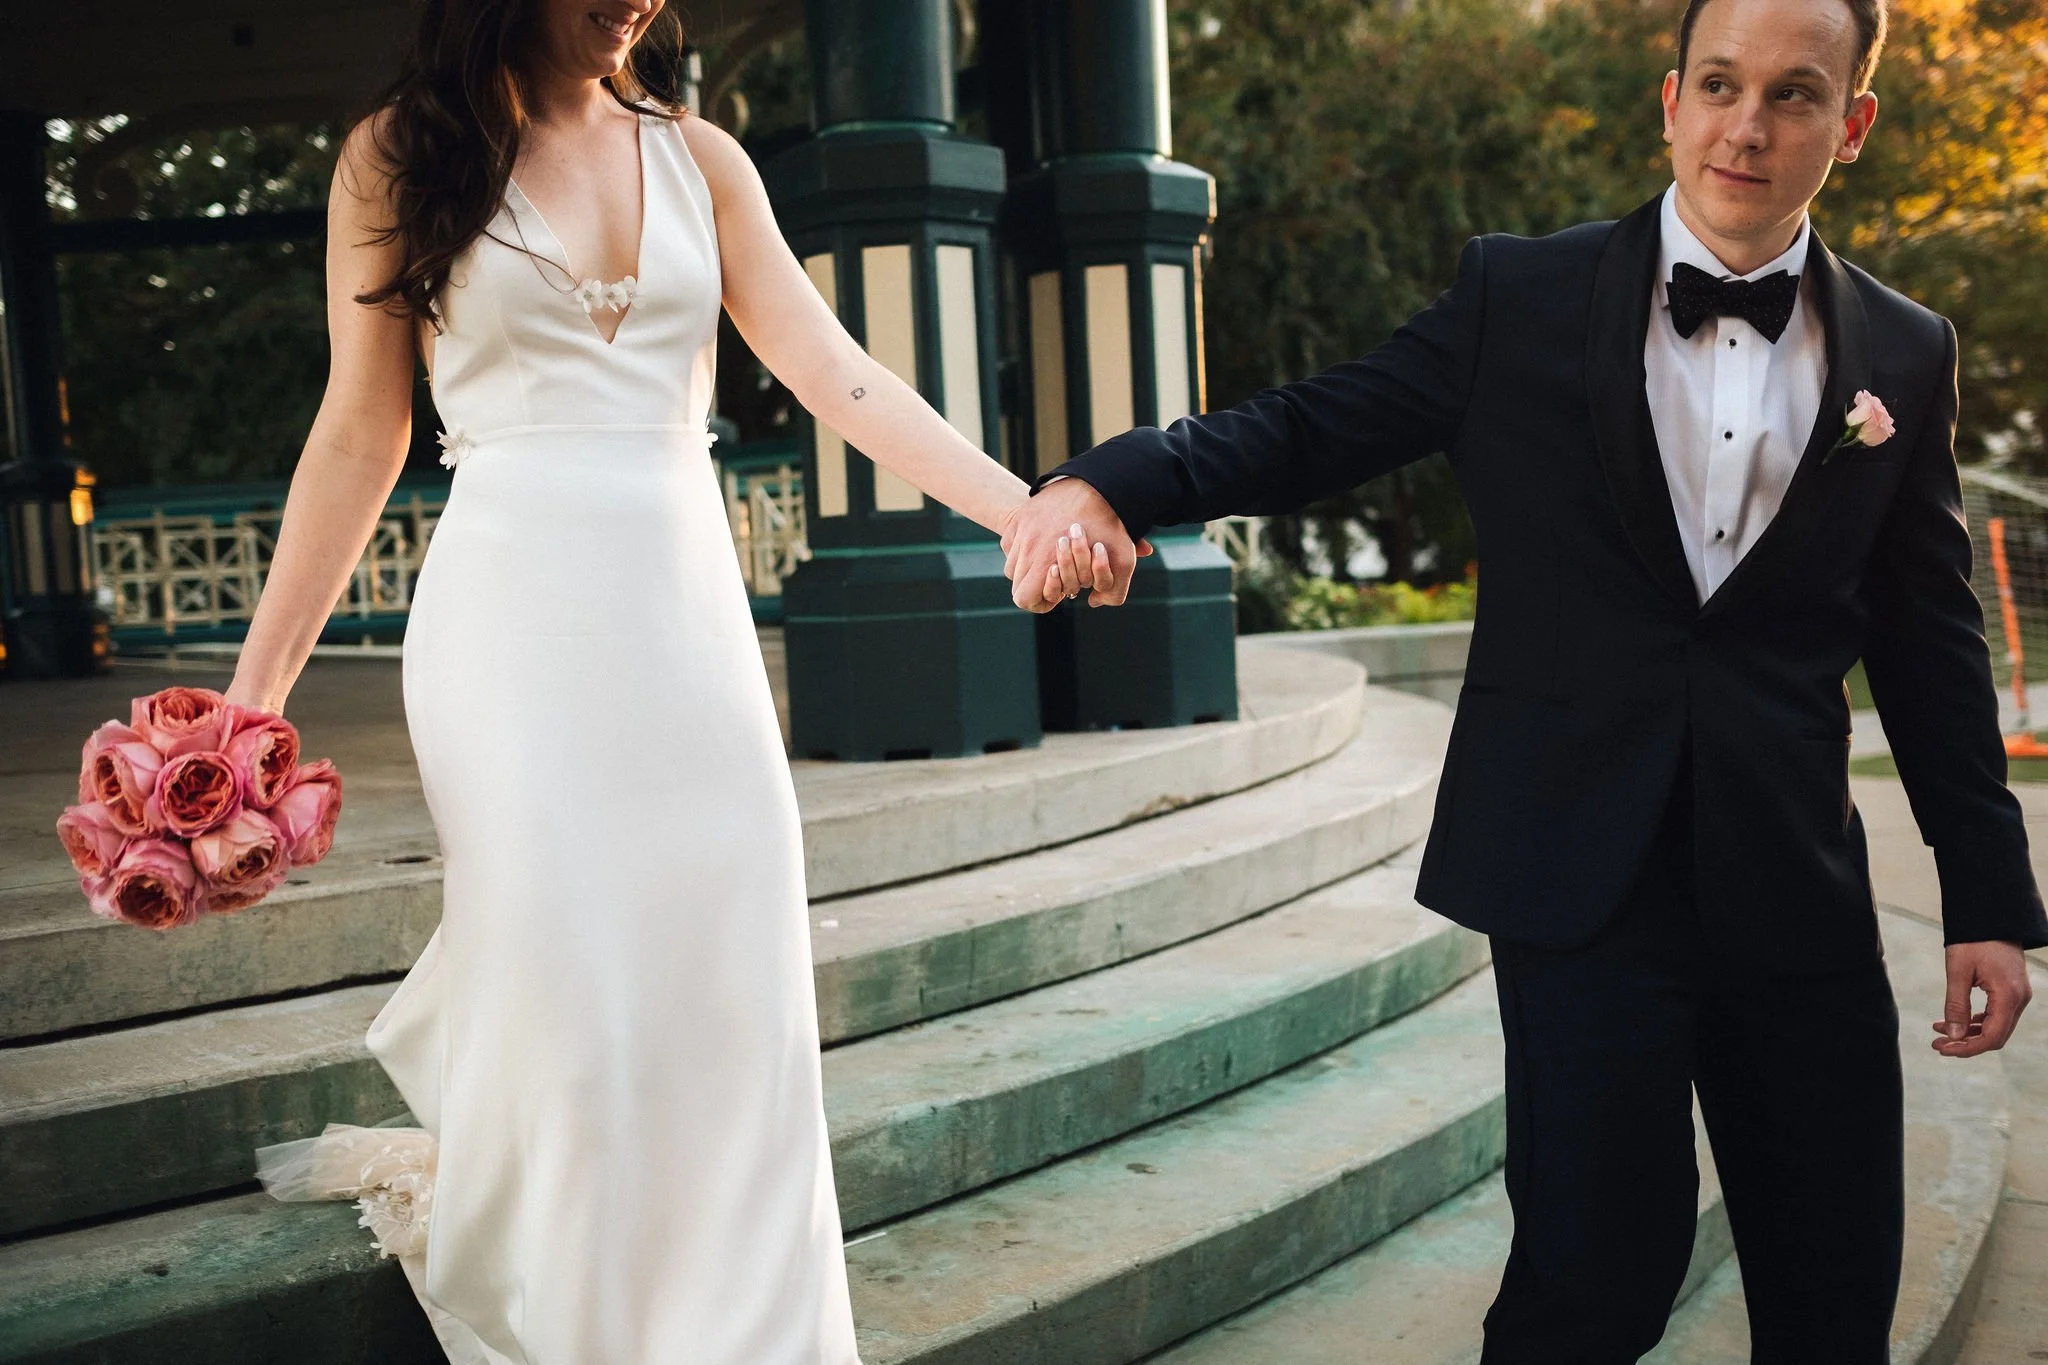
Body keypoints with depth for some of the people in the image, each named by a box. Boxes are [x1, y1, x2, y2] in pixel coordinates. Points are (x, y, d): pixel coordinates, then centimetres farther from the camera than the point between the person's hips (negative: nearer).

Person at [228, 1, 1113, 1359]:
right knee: (561, 996, -2)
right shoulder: (398, 156, 3)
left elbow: (833, 372, 3)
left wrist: (1025, 508, -9)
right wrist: (256, 687, -1)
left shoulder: (699, 158, 10)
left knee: (733, 986, 2)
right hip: (516, 619, -3)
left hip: (687, 606, 3)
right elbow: (359, 440, 2)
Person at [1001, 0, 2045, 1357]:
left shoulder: (1907, 357, 7)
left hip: (1798, 890, 3)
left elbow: (1933, 648, 10)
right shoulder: (1522, 299, 0)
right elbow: (1311, 428, -4)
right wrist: (1114, 478, -23)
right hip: (1582, 873, -3)